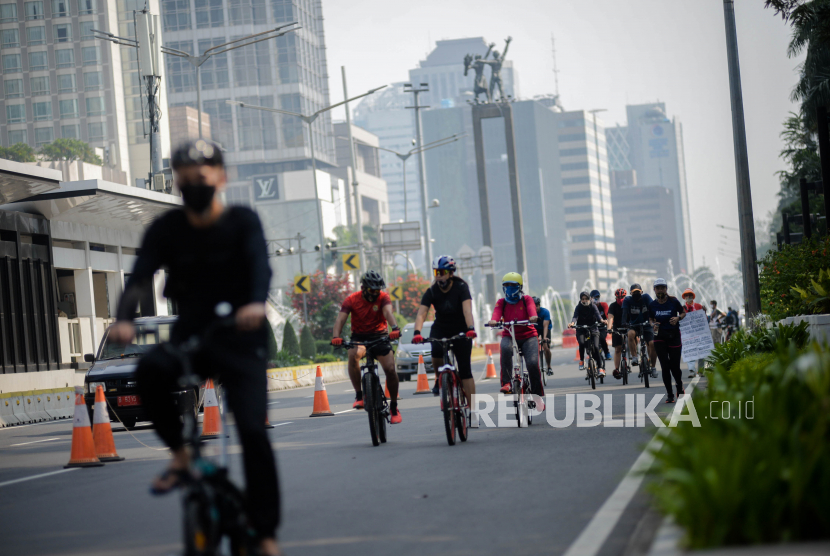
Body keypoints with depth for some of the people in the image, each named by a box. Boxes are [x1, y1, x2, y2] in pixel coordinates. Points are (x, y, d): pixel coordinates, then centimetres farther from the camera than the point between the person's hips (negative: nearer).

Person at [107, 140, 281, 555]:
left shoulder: (242, 221, -5)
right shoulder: (166, 229, 1)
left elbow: (260, 264, -23)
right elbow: (141, 276, -12)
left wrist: (257, 303, -47)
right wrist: (123, 318, -34)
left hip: (239, 339, -2)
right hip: (190, 337, 2)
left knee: (252, 430, -14)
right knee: (150, 370, -31)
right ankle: (180, 455, -9)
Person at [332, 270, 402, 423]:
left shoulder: (383, 297, -9)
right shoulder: (352, 300, -9)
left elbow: (388, 312, -28)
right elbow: (340, 319, -20)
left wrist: (395, 328, -48)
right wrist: (335, 337, -40)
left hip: (379, 336, 1)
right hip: (359, 337, 0)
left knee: (390, 369, -15)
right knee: (354, 355, -34)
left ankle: (394, 407, 6)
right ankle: (359, 395, -24)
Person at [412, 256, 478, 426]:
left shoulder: (461, 288, -18)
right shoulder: (431, 292, -12)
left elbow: (467, 310, -32)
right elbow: (421, 313, -22)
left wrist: (471, 328, -50)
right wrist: (417, 332, -40)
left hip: (460, 331, -1)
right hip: (440, 330, 1)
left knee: (465, 370, -8)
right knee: (436, 353, -30)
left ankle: (472, 411, -7)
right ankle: (439, 379, 2)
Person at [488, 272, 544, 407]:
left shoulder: (527, 299, 3)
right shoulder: (501, 302, 5)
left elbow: (532, 309, -19)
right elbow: (497, 313, -15)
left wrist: (533, 317, -43)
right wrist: (493, 321, -39)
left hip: (528, 336, -1)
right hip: (509, 336, 1)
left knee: (532, 363, -22)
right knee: (505, 348, -37)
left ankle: (538, 396, -3)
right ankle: (506, 382, -32)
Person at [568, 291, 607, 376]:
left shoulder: (593, 306, -2)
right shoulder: (578, 307, -3)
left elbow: (597, 314, -20)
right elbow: (575, 316, -20)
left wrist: (602, 320, -43)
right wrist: (572, 323, -43)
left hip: (593, 328, 0)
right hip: (581, 329, 0)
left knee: (595, 347, -17)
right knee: (582, 343, -31)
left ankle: (601, 367, -10)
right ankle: (582, 360, -10)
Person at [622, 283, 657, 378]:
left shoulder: (646, 297, -5)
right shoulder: (628, 300, -5)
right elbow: (625, 312, -17)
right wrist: (624, 322, -35)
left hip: (646, 325, 0)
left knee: (652, 344, -18)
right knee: (631, 334, -35)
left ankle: (653, 367, -1)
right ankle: (634, 357, -29)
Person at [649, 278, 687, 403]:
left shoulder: (673, 302, -5)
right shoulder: (652, 305, 1)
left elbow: (684, 313, 8)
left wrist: (678, 318, -12)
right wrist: (653, 324, -8)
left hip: (674, 336, -1)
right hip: (660, 337, 1)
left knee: (675, 366, 0)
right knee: (665, 366, -5)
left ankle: (680, 387, 29)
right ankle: (669, 394, 4)